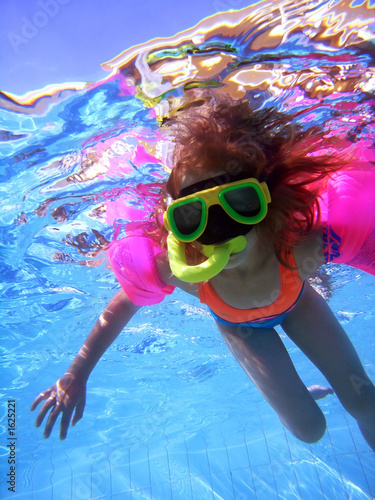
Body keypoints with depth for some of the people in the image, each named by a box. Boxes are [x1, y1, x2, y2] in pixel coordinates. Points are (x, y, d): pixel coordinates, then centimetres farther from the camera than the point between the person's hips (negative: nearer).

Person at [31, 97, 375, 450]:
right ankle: (300, 396, 43)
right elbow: (122, 305, -23)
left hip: (297, 304, 1)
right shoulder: (174, 269, -40)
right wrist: (76, 376, -17)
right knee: (310, 429, 6)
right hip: (238, 326, 0)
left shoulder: (302, 244, -44)